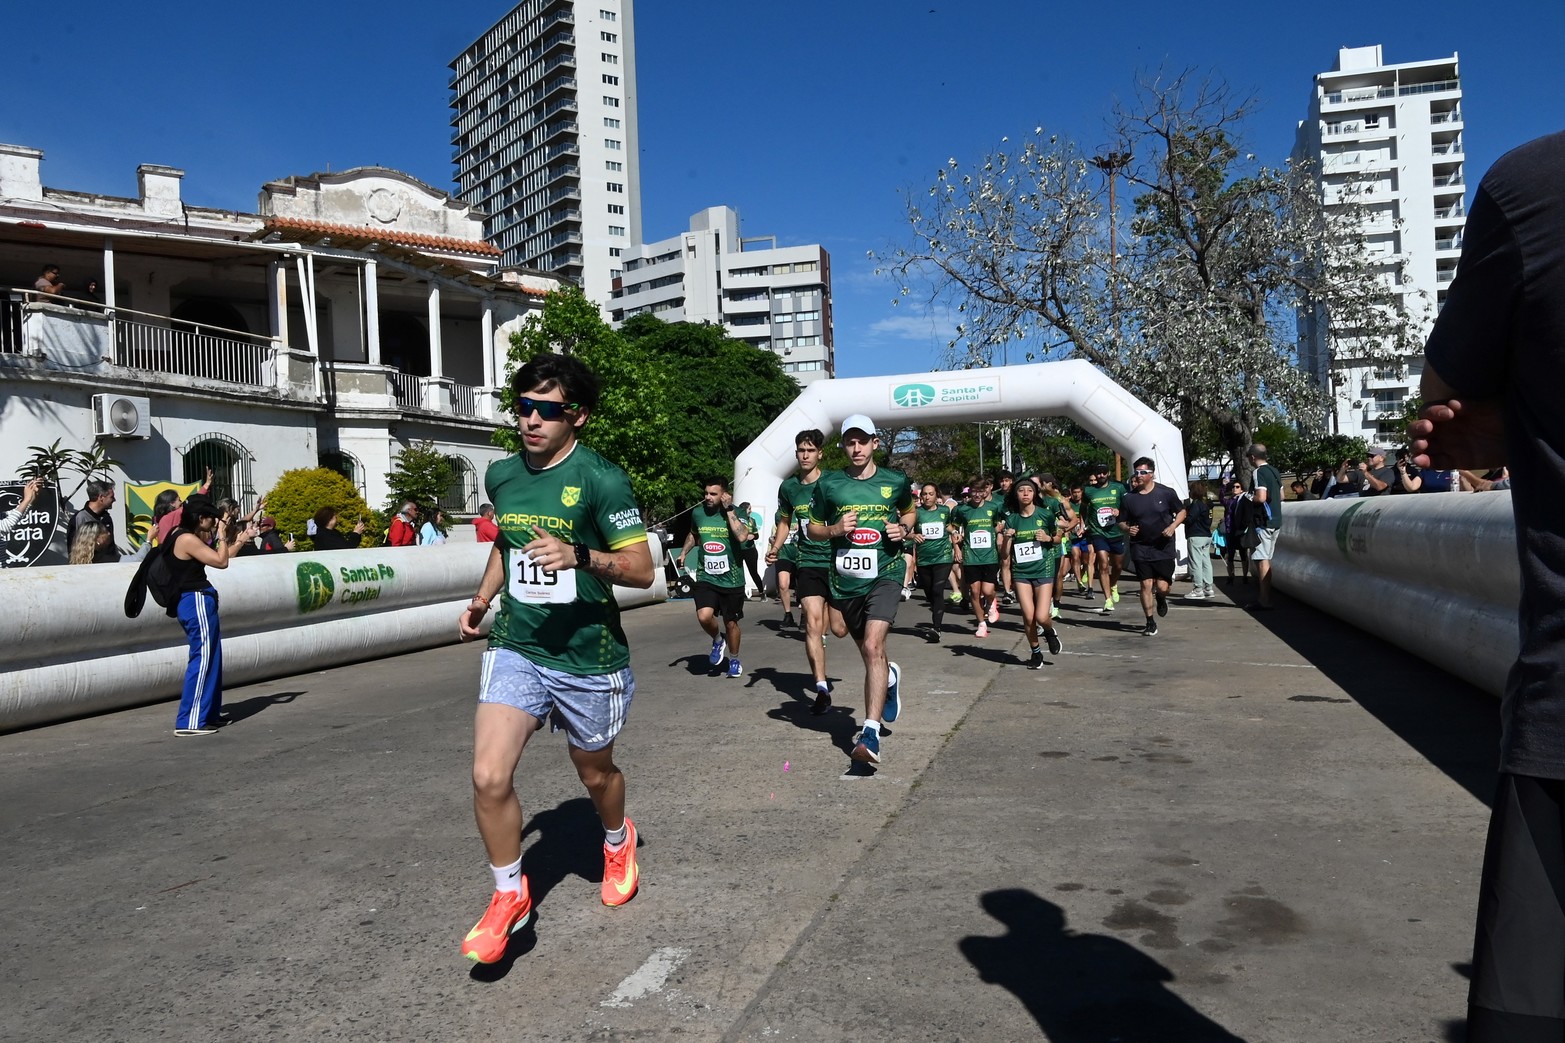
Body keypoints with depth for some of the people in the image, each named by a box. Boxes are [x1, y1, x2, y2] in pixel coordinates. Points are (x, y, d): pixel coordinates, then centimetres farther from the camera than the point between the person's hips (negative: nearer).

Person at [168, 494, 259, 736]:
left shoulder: (192, 537, 14)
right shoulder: (188, 539, -16)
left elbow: (223, 556, 21)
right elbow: (221, 562, -17)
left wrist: (243, 538, 23)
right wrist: (221, 535, -6)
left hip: (197, 602, 11)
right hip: (197, 602, -11)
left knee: (212, 657, 16)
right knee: (203, 658, -8)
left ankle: (208, 712, 24)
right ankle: (190, 721, -6)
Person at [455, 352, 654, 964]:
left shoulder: (601, 479, -14)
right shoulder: (502, 475, 5)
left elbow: (642, 568, -15)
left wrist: (580, 557, -32)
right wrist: (482, 598, 11)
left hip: (588, 658, -4)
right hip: (516, 648, 4)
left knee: (595, 774, 16)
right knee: (489, 777, -11)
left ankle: (618, 840, 51)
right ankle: (509, 895, 14)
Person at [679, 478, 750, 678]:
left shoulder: (736, 512, -10)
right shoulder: (697, 513, 1)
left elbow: (742, 536, -30)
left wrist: (729, 510, -25)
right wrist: (684, 553, 10)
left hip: (731, 579, -2)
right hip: (706, 578, 2)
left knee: (731, 623, 10)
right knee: (704, 616, -20)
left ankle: (734, 660, 36)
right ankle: (717, 640, 13)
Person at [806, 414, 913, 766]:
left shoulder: (895, 482, 2)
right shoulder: (829, 484, 1)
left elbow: (908, 512, 22)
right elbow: (812, 528, 11)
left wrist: (904, 530, 0)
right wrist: (834, 530, -10)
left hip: (885, 575, -3)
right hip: (844, 578, 3)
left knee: (873, 646, -20)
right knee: (866, 649, 18)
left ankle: (871, 732, -20)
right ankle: (889, 677, 54)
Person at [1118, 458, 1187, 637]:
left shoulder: (1166, 493, -4)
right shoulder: (1130, 498, 0)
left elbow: (1181, 511, 7)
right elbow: (1121, 522, 9)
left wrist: (1173, 526, -11)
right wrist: (1128, 528, -14)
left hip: (1164, 547, -1)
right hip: (1140, 548, 1)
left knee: (1162, 586, -5)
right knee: (1146, 585, -1)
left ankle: (1161, 599, 33)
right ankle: (1150, 622, 12)